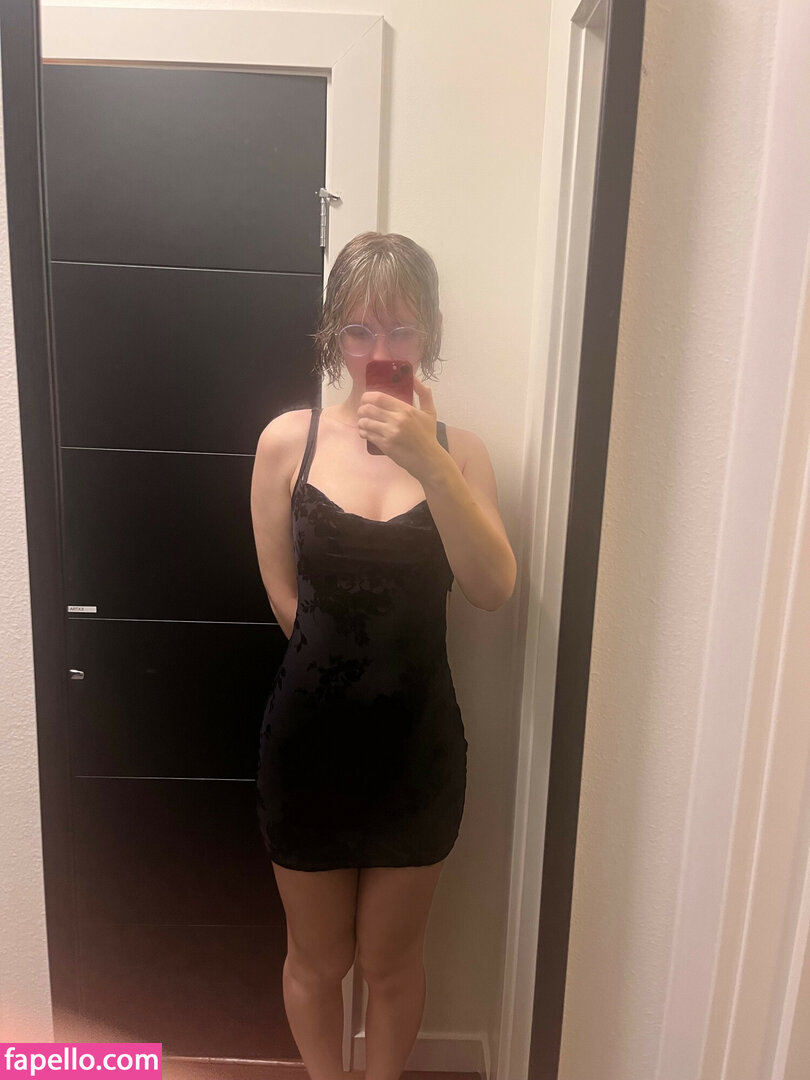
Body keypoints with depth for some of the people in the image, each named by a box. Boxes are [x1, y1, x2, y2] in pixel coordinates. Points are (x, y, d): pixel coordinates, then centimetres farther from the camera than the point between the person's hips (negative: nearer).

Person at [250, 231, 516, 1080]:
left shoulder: (458, 451, -6)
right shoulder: (289, 440, -8)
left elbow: (492, 589, -19)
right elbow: (285, 596, -3)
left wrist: (427, 461, -28)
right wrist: (344, 669, 0)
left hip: (418, 745, 1)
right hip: (309, 742, 0)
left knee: (390, 959, 21)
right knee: (317, 959, 22)